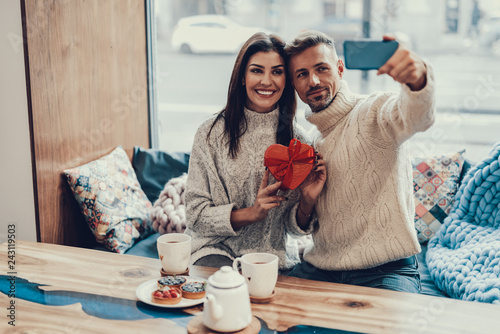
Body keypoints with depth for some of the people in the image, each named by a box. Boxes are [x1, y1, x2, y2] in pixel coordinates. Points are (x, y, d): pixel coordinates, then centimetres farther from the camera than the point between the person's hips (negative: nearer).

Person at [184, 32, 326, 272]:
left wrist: (308, 201, -16)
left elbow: (294, 226, 5)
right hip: (217, 252, -2)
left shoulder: (297, 140, 0)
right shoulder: (211, 134, -6)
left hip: (276, 259, 3)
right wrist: (251, 213, -19)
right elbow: (196, 216, -5)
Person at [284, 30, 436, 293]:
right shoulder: (310, 141, 16)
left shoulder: (374, 111, -7)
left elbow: (415, 116, -33)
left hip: (385, 271, -6)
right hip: (319, 268, 6)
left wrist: (418, 77, -54)